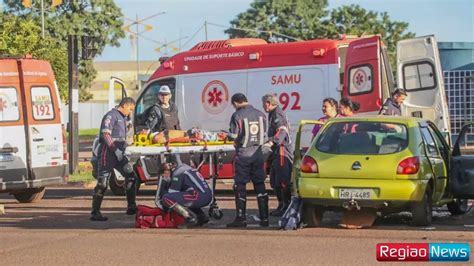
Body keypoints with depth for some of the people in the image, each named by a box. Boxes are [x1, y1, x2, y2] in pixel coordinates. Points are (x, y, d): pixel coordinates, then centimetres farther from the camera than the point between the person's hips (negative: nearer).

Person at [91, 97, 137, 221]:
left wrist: (124, 149, 15)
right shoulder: (111, 115, -10)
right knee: (102, 183, -9)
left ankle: (131, 207, 10)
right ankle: (95, 212, -6)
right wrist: (116, 150, -21)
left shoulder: (123, 118, 21)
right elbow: (105, 134, -20)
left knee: (130, 176, 5)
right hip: (108, 152, -10)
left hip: (118, 153, 10)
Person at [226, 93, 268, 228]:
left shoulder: (237, 115, -11)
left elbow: (233, 136, -12)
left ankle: (241, 219, 0)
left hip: (243, 154, -5)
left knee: (240, 186, 2)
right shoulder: (260, 114, 5)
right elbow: (265, 134, 7)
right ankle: (264, 218, 10)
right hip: (258, 154, 5)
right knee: (260, 185, 9)